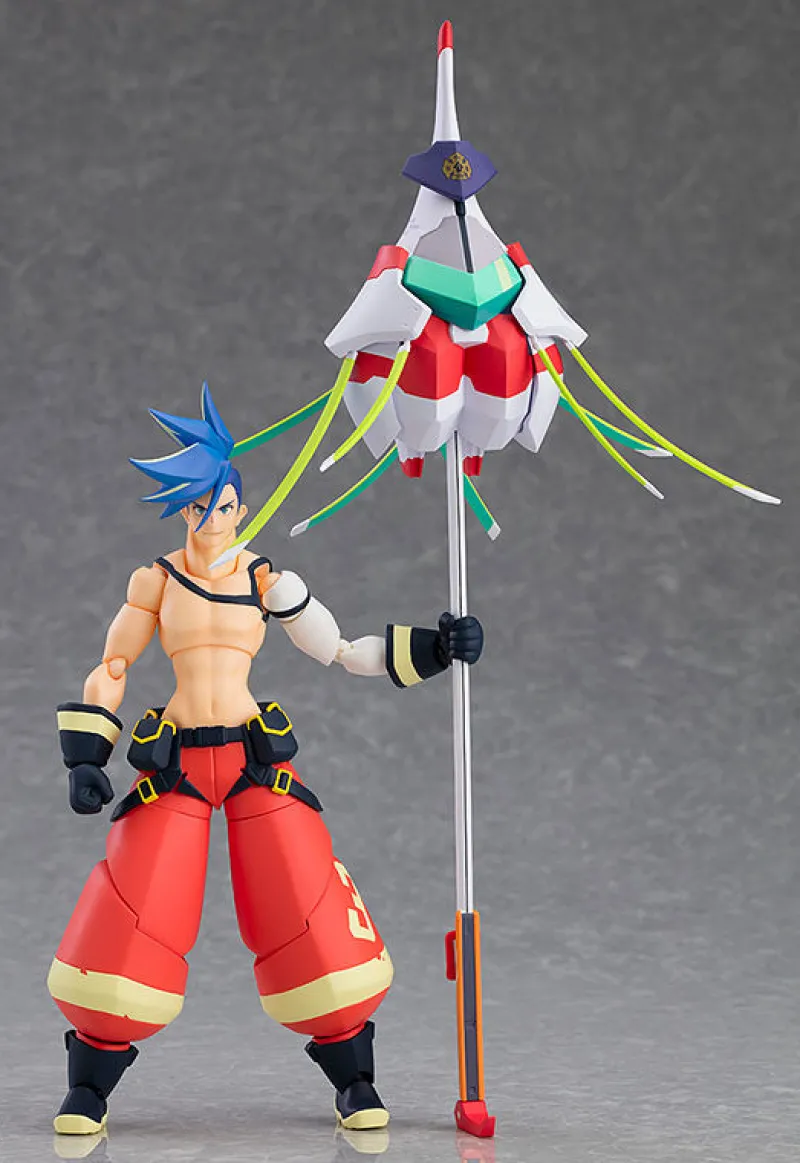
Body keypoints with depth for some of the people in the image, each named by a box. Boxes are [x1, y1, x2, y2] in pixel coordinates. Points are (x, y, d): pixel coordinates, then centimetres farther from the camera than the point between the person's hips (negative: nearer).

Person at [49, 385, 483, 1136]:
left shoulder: (266, 582, 4)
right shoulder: (155, 581, 3)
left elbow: (345, 653, 8)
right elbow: (108, 672, 7)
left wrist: (432, 648, -1)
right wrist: (85, 761, -3)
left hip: (257, 760, 1)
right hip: (174, 764, -1)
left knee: (310, 919, -5)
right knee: (133, 926, -6)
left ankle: (354, 1084, 10)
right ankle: (87, 1091, 11)